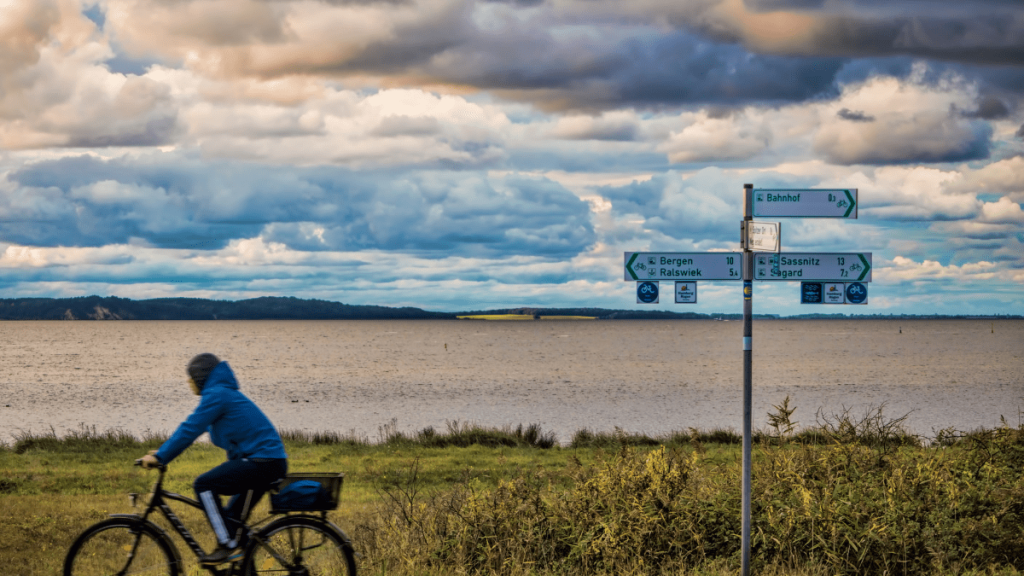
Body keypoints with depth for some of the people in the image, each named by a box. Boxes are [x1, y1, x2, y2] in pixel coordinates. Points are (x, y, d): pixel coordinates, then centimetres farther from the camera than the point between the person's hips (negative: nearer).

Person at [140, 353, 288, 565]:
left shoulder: (217, 395, -10)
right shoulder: (223, 393, 21)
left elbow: (190, 429, -14)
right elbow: (192, 429, 27)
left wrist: (160, 457, -9)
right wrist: (164, 452, 23)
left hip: (262, 462, -10)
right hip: (270, 462, 10)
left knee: (204, 485, -11)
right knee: (233, 519, 18)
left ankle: (228, 545, -10)